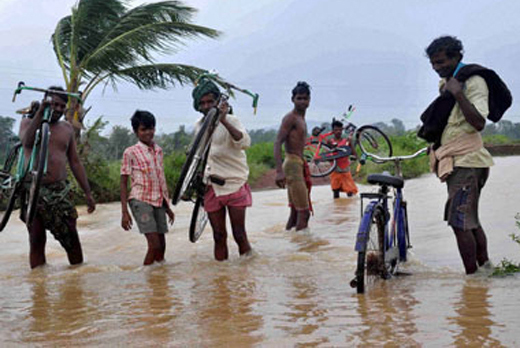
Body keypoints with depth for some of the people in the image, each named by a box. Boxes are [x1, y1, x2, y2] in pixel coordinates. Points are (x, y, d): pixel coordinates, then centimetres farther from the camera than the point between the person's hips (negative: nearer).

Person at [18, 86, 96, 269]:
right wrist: (40, 112, -21)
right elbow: (27, 141, -19)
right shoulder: (28, 122, 5)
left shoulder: (66, 128, 14)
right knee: (36, 241, 1)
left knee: (71, 238, 0)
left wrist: (88, 192, 12)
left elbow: (75, 162, 16)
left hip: (60, 191, 2)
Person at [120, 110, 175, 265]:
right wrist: (124, 212, -9)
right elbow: (124, 183, -3)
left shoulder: (158, 151, 13)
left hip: (159, 201, 6)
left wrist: (167, 207, 20)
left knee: (161, 246, 5)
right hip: (141, 200, -6)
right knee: (154, 244, -15)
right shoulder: (131, 152, -4)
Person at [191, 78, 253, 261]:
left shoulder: (230, 121, -9)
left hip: (234, 184, -5)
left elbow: (244, 142, -29)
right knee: (219, 236, 8)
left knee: (239, 234, -3)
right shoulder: (199, 126, 10)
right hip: (211, 186, 5)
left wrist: (224, 121, -36)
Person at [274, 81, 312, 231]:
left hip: (298, 164, 10)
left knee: (295, 212, 13)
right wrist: (279, 171, -31)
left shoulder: (301, 119, 19)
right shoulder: (290, 118, -11)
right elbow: (277, 143, -21)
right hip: (293, 164, -10)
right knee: (304, 212, -13)